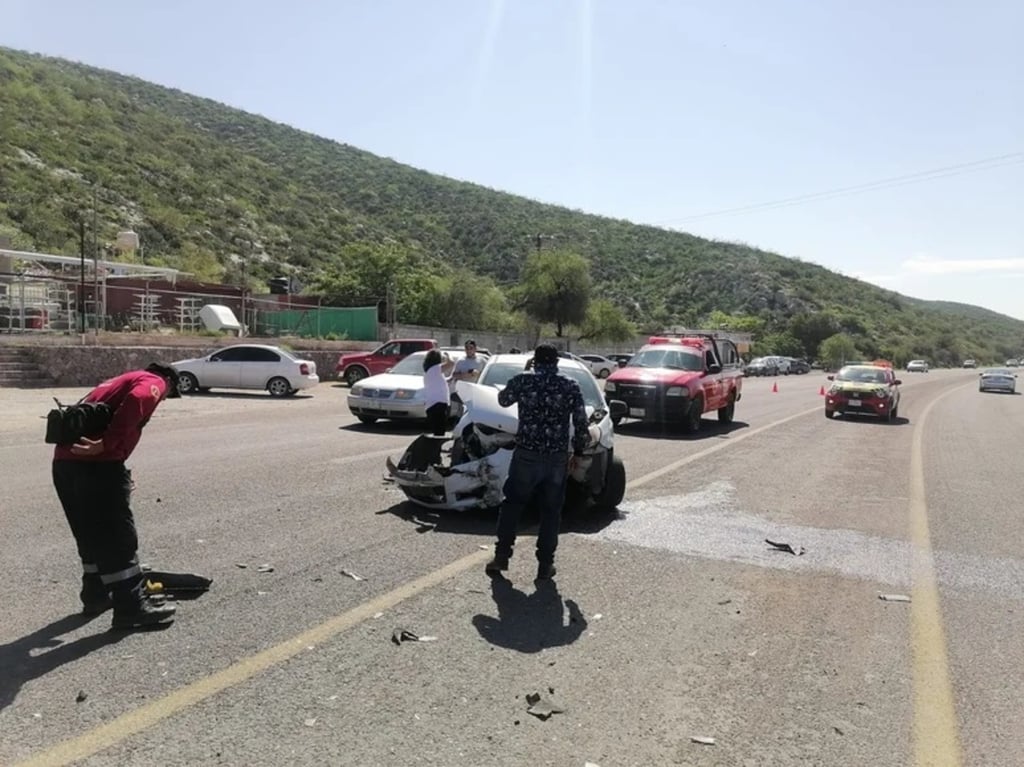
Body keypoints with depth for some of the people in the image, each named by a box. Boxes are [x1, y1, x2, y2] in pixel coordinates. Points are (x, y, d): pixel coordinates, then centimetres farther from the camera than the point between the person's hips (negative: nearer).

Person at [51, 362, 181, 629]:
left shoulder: (123, 380, 31)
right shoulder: (154, 382, 6)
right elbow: (136, 402, -19)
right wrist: (105, 444, -23)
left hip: (65, 459, 9)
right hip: (97, 463, -9)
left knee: (91, 533, 22)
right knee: (119, 536, -1)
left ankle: (96, 594, 34)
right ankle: (132, 608, 5)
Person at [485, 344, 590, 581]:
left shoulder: (522, 381, -3)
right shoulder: (570, 386, -1)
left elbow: (503, 400, 17)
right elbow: (581, 424, -1)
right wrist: (577, 452, 11)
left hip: (526, 455, 0)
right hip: (557, 458, 1)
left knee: (512, 504, 15)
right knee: (551, 512, 10)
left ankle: (501, 555, 16)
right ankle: (545, 565, 13)